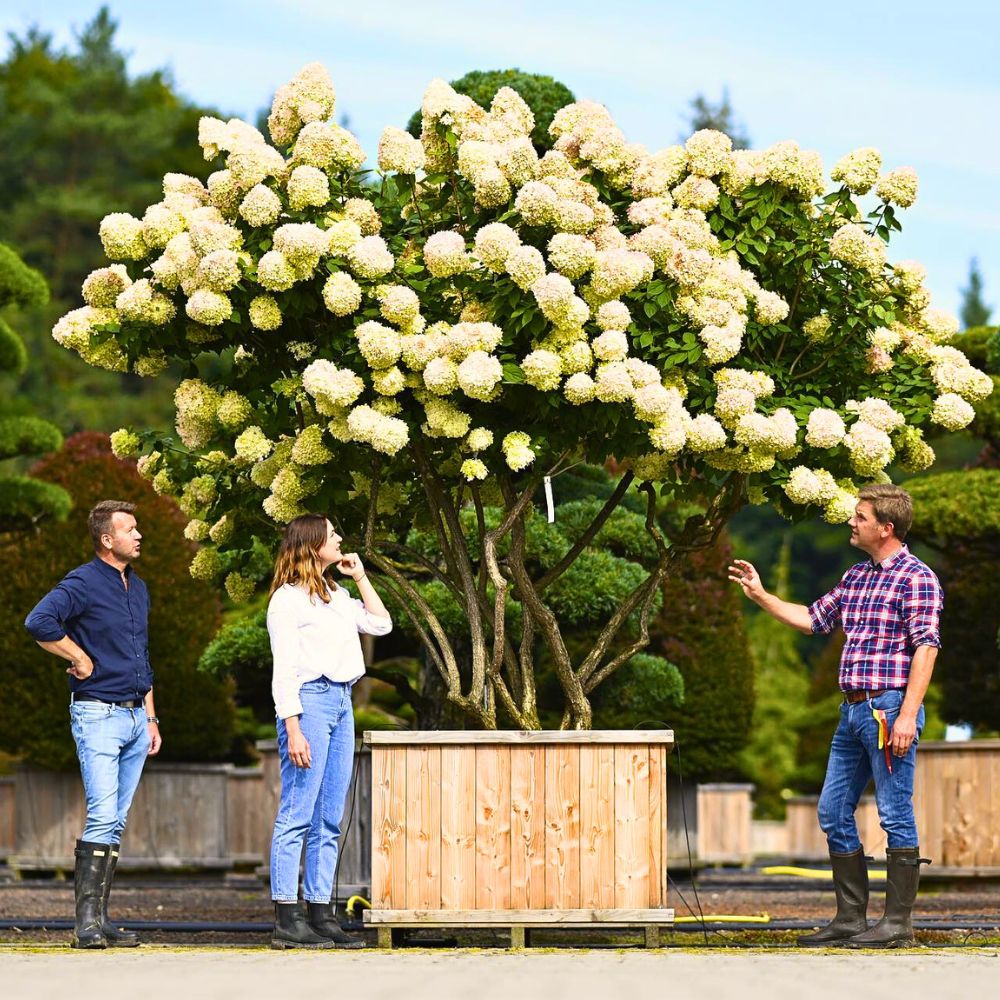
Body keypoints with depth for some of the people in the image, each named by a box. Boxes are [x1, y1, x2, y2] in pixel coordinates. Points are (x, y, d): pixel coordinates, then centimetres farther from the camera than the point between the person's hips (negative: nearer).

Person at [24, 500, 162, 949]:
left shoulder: (138, 588, 17)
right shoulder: (83, 583, -9)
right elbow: (39, 622, -26)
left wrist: (150, 717, 20)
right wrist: (82, 660, -16)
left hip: (135, 715, 8)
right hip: (98, 714, -8)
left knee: (116, 823, 7)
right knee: (102, 818, -15)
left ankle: (100, 918, 9)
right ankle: (87, 921, -13)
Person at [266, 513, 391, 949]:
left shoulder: (337, 596, 19)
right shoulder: (288, 599, -6)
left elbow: (381, 624, 21)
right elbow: (284, 671, -11)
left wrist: (360, 576, 18)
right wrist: (293, 730, -17)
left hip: (342, 704, 9)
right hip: (309, 702, -9)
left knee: (329, 820, 7)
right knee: (297, 816, -9)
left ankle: (320, 913, 10)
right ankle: (287, 922, -10)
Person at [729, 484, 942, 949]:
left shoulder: (917, 578, -8)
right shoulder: (856, 576, 17)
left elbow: (926, 647, -14)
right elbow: (813, 618, 27)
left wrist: (907, 715, -20)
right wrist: (760, 596, 22)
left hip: (889, 708, -9)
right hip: (853, 709, 9)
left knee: (895, 815, -5)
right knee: (833, 813, 9)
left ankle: (898, 923, -1)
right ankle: (850, 918, 15)